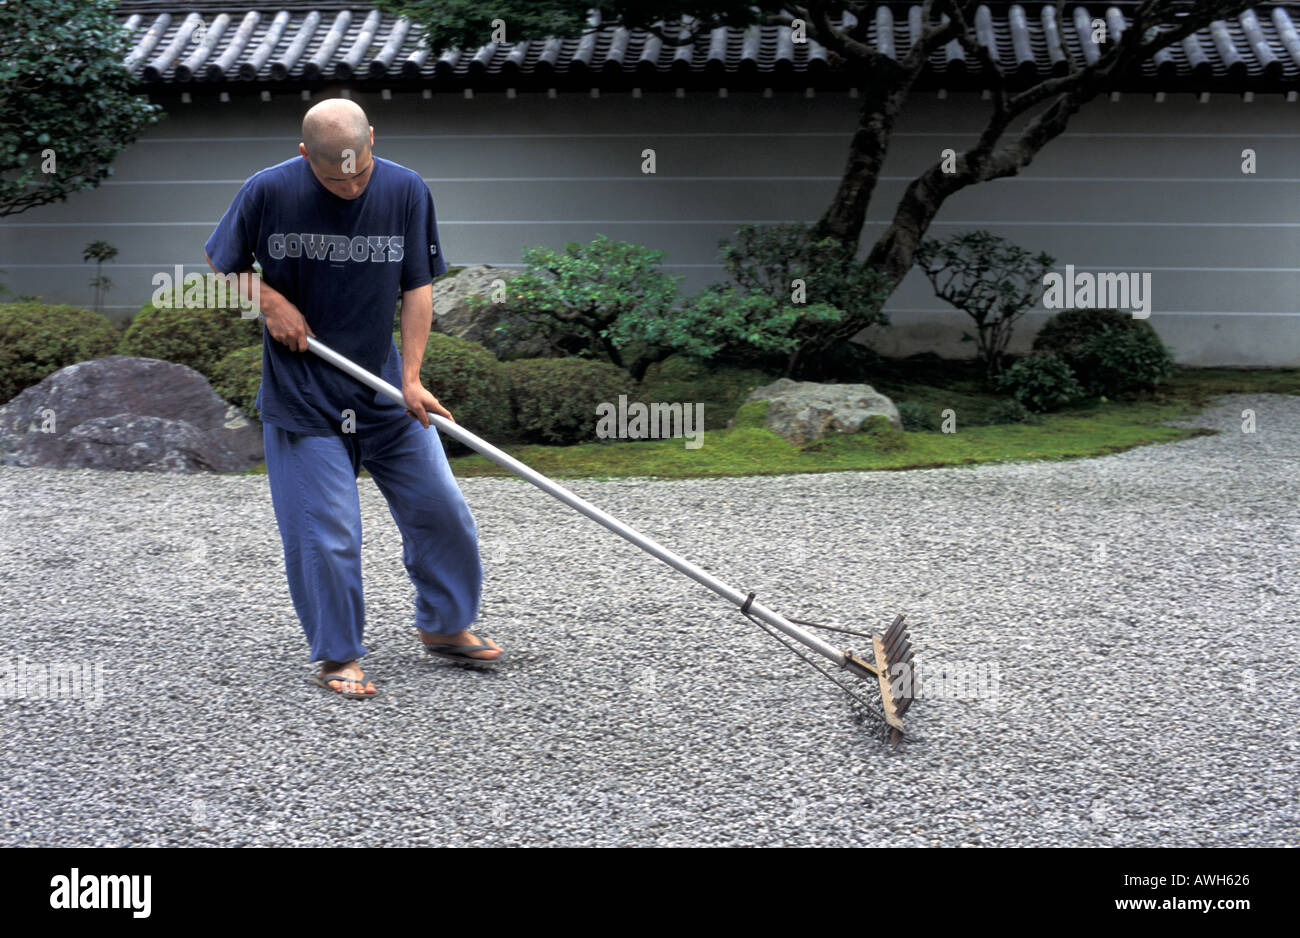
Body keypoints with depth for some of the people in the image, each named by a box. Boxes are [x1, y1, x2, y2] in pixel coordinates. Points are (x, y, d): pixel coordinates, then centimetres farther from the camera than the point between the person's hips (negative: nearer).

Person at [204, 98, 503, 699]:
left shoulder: (406, 191, -5)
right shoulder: (267, 191, -10)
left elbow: (417, 287, -2)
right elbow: (219, 266, 6)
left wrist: (411, 378, -10)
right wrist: (269, 301, -12)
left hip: (384, 387, 3)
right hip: (301, 396, -2)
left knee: (442, 511, 5)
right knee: (323, 533, -3)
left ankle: (444, 626, 27)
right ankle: (338, 657, 16)